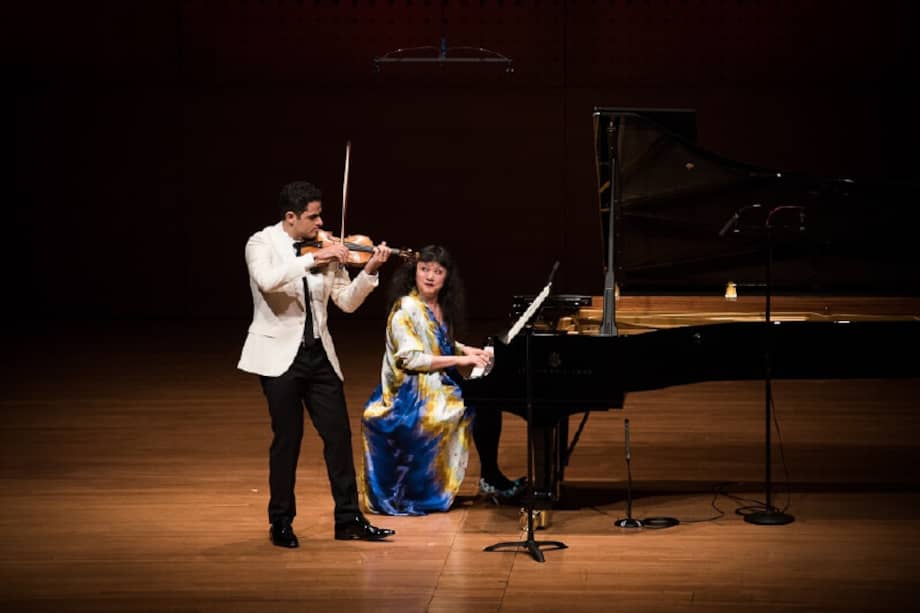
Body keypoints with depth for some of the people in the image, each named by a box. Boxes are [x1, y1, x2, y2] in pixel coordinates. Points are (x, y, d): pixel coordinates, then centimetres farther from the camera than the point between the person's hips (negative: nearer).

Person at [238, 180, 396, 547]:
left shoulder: (325, 249, 4)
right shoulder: (261, 244, -8)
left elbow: (347, 302, 4)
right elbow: (267, 281, -30)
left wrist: (369, 271, -11)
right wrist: (313, 259, -31)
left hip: (318, 353, 5)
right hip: (279, 354, -5)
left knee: (338, 434, 4)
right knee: (288, 438, -3)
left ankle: (348, 519, 14)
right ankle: (281, 522, 12)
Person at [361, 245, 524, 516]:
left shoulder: (440, 307, 11)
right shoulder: (406, 309, -15)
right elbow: (411, 358, -22)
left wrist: (467, 350, 5)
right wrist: (460, 359, -21)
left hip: (438, 382, 8)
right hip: (415, 392, -8)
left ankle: (491, 477, 0)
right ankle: (490, 478, -7)